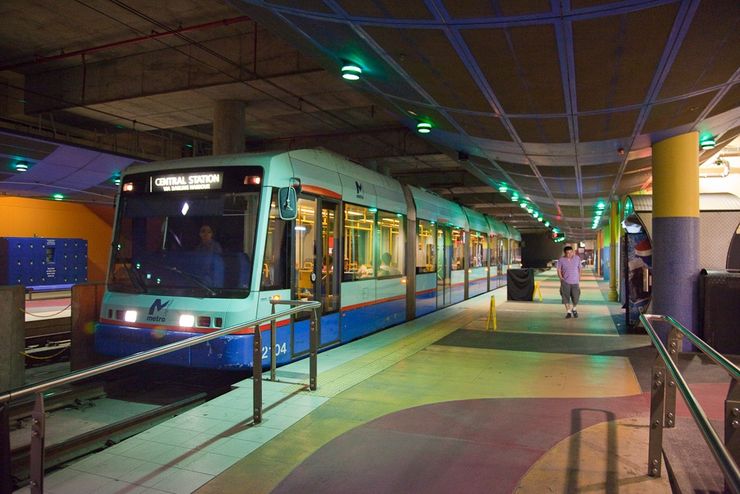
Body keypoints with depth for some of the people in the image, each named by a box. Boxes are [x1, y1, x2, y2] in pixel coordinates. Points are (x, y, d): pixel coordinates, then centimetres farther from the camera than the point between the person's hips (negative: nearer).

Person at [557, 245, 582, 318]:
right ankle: (568, 312, 9)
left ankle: (574, 309, 31)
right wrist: (561, 278, -9)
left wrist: (579, 278, 8)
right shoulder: (561, 260, -5)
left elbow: (579, 268, 10)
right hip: (565, 282, -1)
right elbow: (559, 270, 1)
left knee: (575, 297, 3)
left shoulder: (577, 258, 0)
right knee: (566, 298, -3)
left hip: (575, 282, 1)